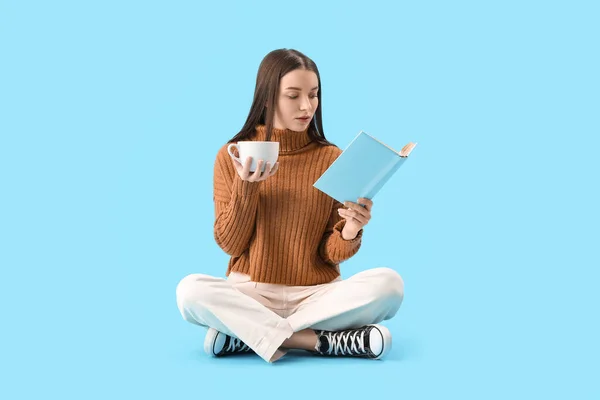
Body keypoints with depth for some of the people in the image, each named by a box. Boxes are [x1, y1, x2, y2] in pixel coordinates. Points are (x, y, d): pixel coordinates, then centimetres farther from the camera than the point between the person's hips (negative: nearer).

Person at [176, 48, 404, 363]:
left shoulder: (332, 158, 0)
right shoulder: (233, 156, 0)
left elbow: (333, 254, -1)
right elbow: (230, 244, -3)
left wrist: (351, 231, -24)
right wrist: (245, 186, -17)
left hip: (317, 295, 1)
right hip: (251, 293, -1)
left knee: (388, 283, -26)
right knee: (190, 290, -30)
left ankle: (243, 333, -22)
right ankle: (322, 341, -24)